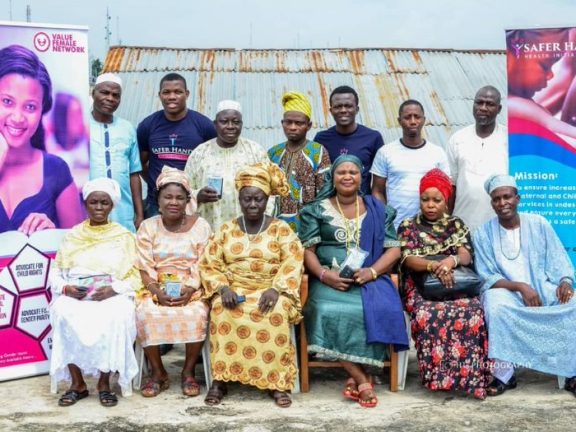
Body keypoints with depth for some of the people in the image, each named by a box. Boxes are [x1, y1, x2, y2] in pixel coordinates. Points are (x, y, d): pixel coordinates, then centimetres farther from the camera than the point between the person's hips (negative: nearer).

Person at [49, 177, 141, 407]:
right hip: (74, 295, 2)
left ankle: (104, 382, -19)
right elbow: (56, 272, 12)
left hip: (112, 294, -1)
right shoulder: (72, 236, 17)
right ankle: (77, 383, -20)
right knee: (63, 315, -32)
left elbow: (135, 277, 4)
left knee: (116, 317, -36)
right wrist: (66, 288, -10)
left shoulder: (123, 236, 11)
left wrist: (113, 289, -15)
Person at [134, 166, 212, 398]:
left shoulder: (200, 226, 2)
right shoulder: (148, 227, 5)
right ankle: (157, 372, -8)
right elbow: (145, 267, 0)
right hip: (156, 290, 1)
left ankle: (188, 371, -9)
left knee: (196, 315, -32)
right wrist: (156, 291, -18)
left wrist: (190, 290, -20)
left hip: (192, 290, -1)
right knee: (146, 314, -29)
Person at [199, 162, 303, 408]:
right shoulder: (226, 230, 10)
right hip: (233, 291, 1)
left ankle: (276, 382, -26)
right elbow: (209, 265, 4)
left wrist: (275, 289, -22)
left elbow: (292, 265, -5)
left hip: (269, 291, -1)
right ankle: (220, 379, -24)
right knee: (222, 311, -33)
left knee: (277, 312, -35)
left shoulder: (281, 229, 5)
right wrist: (223, 288, -15)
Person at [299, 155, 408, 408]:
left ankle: (355, 377, -19)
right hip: (329, 281, 0)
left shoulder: (378, 210, 13)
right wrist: (324, 275, -15)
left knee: (380, 310, -32)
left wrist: (371, 271, -12)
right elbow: (307, 250, 4)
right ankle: (363, 379, -23)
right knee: (329, 311, -33)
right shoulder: (317, 210, 11)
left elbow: (393, 249, 6)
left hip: (370, 279, 1)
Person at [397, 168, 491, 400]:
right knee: (429, 314, -37)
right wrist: (435, 265, -24)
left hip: (456, 285, 2)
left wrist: (451, 261, -24)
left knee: (472, 311, -33)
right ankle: (438, 375, -27)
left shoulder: (456, 225, 17)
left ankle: (471, 374, -26)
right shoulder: (407, 226, 11)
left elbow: (466, 255, 1)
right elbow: (408, 259, -4)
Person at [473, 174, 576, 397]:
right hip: (507, 291, -2)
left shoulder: (539, 224, 5)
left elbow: (558, 262, 4)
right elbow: (489, 278, -5)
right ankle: (504, 374, -28)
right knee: (495, 302, -36)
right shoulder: (483, 233, 0)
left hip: (544, 289, 2)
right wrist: (520, 286, -21)